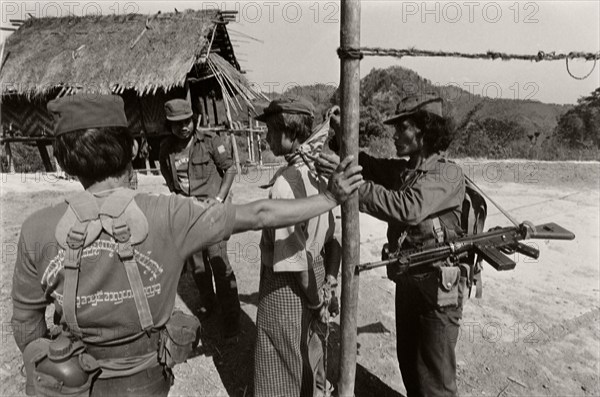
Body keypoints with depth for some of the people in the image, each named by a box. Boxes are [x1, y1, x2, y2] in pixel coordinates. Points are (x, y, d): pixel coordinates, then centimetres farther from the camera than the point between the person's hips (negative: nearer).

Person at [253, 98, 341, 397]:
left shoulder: (284, 182, -26)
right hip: (316, 274, 7)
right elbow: (335, 231, 4)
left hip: (287, 285, -7)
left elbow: (293, 255, -23)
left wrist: (315, 299, -11)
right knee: (310, 358, 28)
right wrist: (330, 279, 8)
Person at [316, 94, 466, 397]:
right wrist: (342, 131, -11)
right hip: (406, 281, 7)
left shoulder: (448, 174, -19)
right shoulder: (402, 170, 3)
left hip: (438, 288, -7)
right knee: (408, 363, 23)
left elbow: (408, 209, -34)